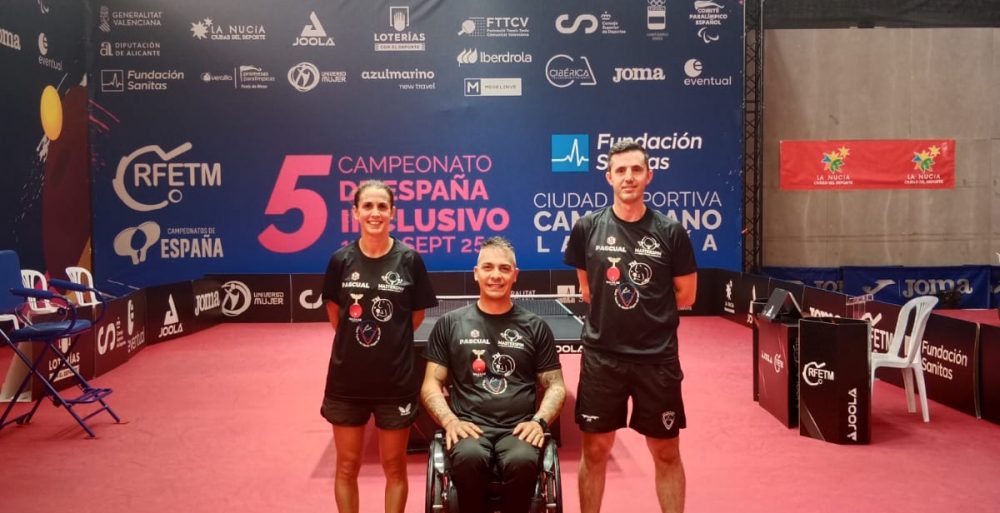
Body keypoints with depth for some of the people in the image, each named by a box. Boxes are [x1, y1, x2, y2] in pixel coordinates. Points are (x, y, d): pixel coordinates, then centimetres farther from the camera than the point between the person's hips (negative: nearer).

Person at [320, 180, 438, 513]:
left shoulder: (409, 259, -7)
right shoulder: (341, 260, -2)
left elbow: (417, 314, 4)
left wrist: (389, 340, 3)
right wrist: (357, 342, 8)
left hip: (396, 379, -1)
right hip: (347, 378, 2)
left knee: (394, 466, 12)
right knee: (347, 465, 12)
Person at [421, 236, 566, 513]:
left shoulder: (535, 327, 13)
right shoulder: (449, 324, 12)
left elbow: (555, 385, 13)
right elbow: (432, 384, 10)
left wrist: (539, 420, -6)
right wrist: (449, 420, -8)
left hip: (518, 427, 0)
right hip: (469, 425, 0)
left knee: (523, 461, -34)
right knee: (469, 457, -35)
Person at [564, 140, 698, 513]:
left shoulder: (671, 232, -4)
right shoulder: (587, 228, -2)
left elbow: (686, 296, 4)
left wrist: (645, 309, 1)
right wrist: (620, 310, 3)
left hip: (657, 358, 0)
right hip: (601, 355, 1)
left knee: (666, 453, 11)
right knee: (595, 450, 11)